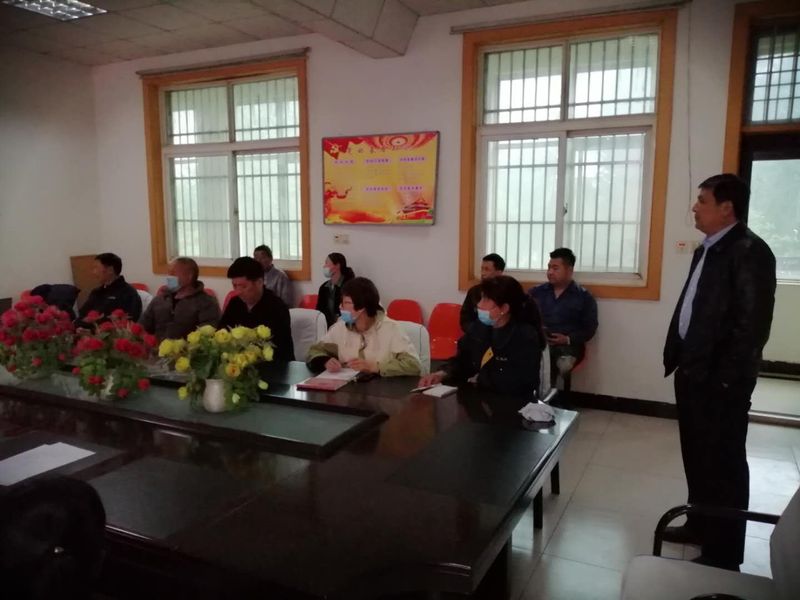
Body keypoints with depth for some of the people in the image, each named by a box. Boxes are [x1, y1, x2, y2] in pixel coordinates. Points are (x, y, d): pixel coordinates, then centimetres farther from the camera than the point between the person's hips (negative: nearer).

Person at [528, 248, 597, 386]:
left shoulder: (584, 297, 9)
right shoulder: (536, 292, 16)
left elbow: (589, 329, 5)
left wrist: (568, 339, -11)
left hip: (569, 346, -1)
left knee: (563, 364, -35)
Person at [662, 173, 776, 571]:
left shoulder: (749, 251, -15)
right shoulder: (706, 250, 13)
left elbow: (752, 324, -19)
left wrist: (726, 378, -18)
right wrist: (676, 356, 13)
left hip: (720, 380, -9)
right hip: (692, 372, 9)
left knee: (723, 463, 5)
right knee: (696, 457, 20)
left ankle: (724, 553, 20)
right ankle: (700, 526, 38)